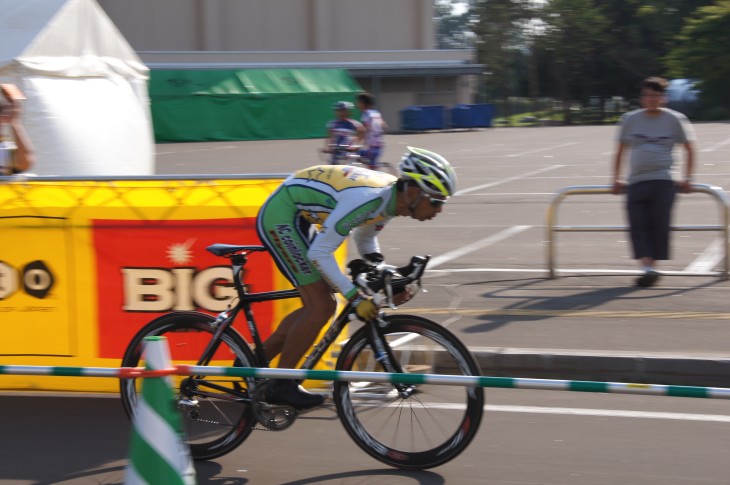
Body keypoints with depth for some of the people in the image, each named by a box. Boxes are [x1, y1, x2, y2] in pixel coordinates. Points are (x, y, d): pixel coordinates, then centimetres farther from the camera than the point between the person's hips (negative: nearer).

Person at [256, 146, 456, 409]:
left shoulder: (390, 195, -2)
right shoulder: (367, 198, -30)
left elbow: (365, 238, 16)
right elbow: (319, 254, -27)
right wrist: (356, 298, -24)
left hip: (297, 218, 10)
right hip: (280, 217, -10)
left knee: (321, 305, 10)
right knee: (321, 306, -12)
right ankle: (281, 385, -2)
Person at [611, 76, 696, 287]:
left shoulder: (675, 120, 6)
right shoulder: (630, 119, 11)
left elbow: (689, 149, 14)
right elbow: (620, 151, 19)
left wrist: (687, 178, 8)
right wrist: (617, 179, 14)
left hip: (663, 181, -2)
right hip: (636, 182, 2)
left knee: (659, 224, -5)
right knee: (638, 224, -11)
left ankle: (653, 266, 4)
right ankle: (647, 267, -16)